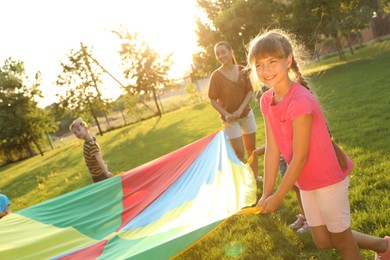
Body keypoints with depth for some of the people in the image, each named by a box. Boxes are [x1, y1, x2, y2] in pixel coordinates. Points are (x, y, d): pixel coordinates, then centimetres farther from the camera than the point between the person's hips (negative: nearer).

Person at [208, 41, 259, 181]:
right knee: (239, 152, -2)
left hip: (246, 114, 4)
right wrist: (226, 114, -20)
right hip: (230, 118, -4)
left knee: (251, 148, 14)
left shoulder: (242, 70, -5)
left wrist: (240, 109, -17)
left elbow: (250, 92, -4)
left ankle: (255, 177, 30)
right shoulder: (216, 75, -14)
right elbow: (213, 100, -10)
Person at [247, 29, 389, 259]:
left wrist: (277, 198, -17)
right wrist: (267, 193, -6)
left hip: (328, 177, -7)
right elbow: (272, 149, -5)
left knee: (341, 239, 12)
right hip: (306, 182, 8)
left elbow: (300, 158, -25)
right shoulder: (266, 101, -6)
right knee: (323, 241, 20)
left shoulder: (300, 101, -29)